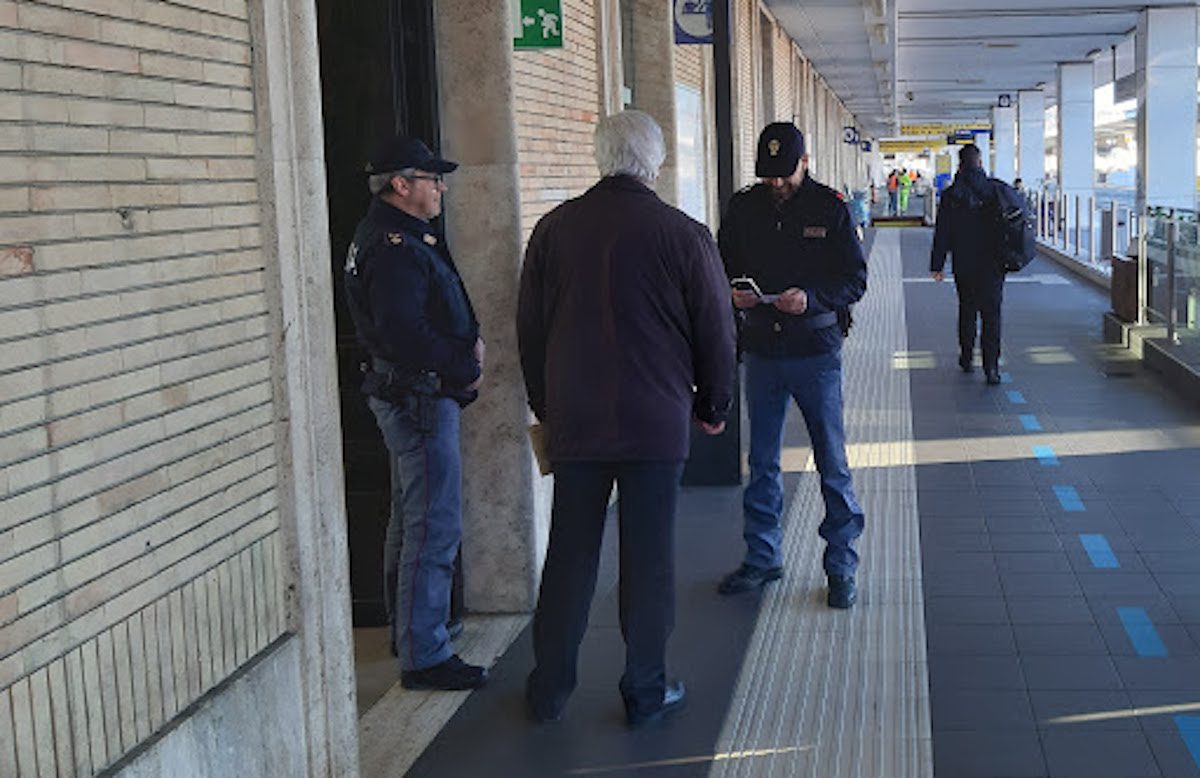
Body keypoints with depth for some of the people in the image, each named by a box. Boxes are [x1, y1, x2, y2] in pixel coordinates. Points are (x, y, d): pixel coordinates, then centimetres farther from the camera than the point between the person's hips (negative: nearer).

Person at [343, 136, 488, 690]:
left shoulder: (397, 238, 15)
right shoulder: (396, 248, -20)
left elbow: (430, 314, 22)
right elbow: (405, 334, -28)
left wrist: (470, 340, 4)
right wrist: (465, 369, -16)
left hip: (407, 397, 12)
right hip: (419, 398, -12)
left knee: (410, 521, 20)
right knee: (435, 527, -9)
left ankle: (408, 630, 34)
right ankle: (424, 656, -4)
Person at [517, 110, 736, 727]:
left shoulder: (554, 229, 2)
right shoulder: (682, 234, -7)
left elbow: (529, 326, 9)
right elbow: (715, 331, -2)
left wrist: (545, 405, 21)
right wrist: (713, 406, 12)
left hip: (573, 422, 3)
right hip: (657, 422, -3)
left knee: (569, 553, 12)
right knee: (648, 556, 6)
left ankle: (549, 689, 20)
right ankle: (646, 692, 15)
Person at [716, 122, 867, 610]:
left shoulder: (829, 208, -5)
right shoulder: (743, 208, 3)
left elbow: (855, 280, -5)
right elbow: (723, 268, 12)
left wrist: (811, 297, -22)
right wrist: (734, 292, -10)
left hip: (816, 352, -3)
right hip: (762, 351, 3)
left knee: (832, 464, 3)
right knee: (762, 463, 12)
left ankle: (842, 565, 14)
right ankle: (762, 558, 25)